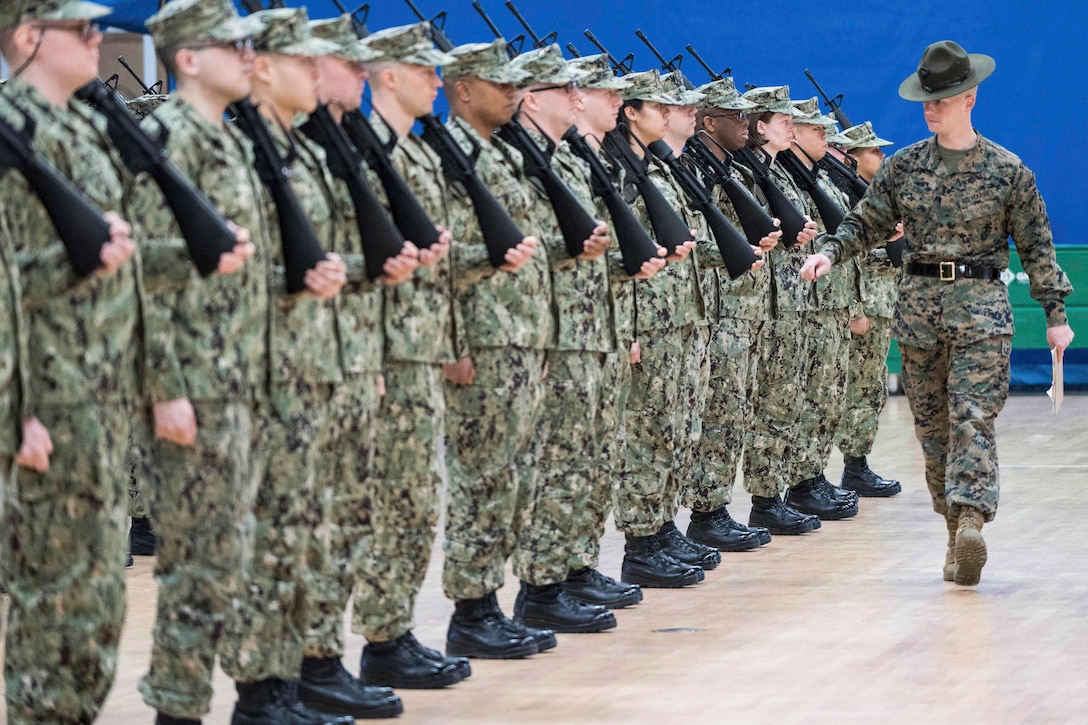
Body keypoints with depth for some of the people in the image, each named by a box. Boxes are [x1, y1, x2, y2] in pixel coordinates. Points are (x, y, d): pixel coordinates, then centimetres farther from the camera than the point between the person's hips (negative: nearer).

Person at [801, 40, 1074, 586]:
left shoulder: (1007, 171, 1)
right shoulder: (903, 167, 8)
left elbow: (1036, 246, 4)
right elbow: (867, 223, 13)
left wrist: (1055, 314, 2)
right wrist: (829, 252, -7)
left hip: (981, 305, -4)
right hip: (919, 302, 4)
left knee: (973, 417, -17)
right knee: (932, 427, 6)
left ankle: (971, 520, -28)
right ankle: (958, 536, 14)